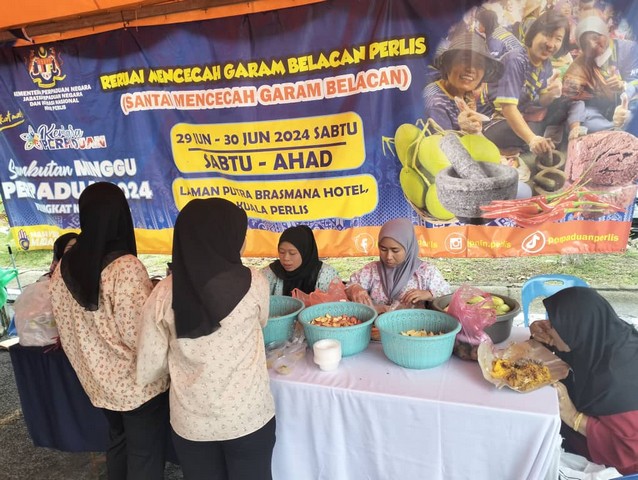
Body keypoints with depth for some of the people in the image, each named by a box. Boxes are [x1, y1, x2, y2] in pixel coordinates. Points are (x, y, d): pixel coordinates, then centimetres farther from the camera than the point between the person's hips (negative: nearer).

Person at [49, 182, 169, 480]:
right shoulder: (126, 267, -25)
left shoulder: (63, 268, -4)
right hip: (138, 382, -7)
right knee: (145, 453, 11)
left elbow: (66, 327, 7)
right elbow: (139, 334, -25)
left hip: (98, 379, 7)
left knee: (118, 441, 26)